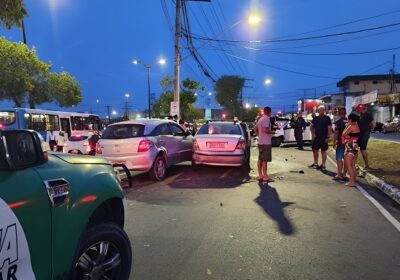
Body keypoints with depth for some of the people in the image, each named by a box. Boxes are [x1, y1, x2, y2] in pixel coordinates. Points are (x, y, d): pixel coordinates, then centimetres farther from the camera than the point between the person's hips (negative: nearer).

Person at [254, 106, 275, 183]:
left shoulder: (260, 119, 14)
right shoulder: (266, 118, -14)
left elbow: (255, 128, 20)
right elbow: (265, 130, -25)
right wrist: (272, 132, -9)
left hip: (260, 142, 9)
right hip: (266, 142, -9)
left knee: (260, 159, 12)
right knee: (265, 160, -6)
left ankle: (260, 175, 18)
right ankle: (265, 176, -2)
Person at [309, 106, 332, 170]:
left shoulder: (327, 118, -4)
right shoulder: (315, 118, 8)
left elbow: (329, 128, -7)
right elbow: (312, 126, 13)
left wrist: (328, 137, -13)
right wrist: (313, 133, -2)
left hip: (324, 138, -5)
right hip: (316, 137, 5)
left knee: (323, 151, 2)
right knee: (315, 150, 10)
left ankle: (323, 165, 9)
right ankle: (315, 163, 24)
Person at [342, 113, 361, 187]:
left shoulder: (351, 126, -16)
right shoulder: (357, 126, 14)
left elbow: (343, 134, -13)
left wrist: (347, 126, -6)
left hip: (350, 147, -10)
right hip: (354, 146, 10)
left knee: (348, 165, -7)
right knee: (352, 165, 14)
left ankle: (352, 182, -8)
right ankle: (353, 180, 19)